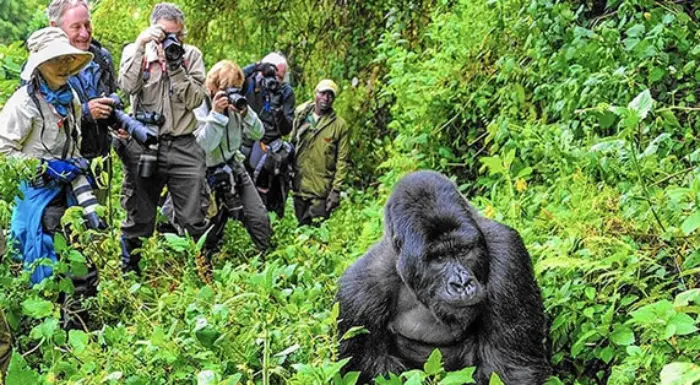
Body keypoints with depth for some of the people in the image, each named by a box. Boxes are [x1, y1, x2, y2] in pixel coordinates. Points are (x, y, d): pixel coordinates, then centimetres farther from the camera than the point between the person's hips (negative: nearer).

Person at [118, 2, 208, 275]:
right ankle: (129, 273, 22)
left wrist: (175, 65, -12)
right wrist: (139, 44, -16)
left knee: (194, 220, 2)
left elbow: (195, 99, -4)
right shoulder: (136, 52, 6)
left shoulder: (191, 55, 7)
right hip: (143, 147, 0)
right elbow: (127, 86, -13)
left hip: (184, 147, 0)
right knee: (138, 220, 8)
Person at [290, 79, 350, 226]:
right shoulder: (301, 116, 4)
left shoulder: (340, 125, -5)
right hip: (299, 187, 3)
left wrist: (336, 190, -10)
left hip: (321, 192, -3)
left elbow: (342, 161, -5)